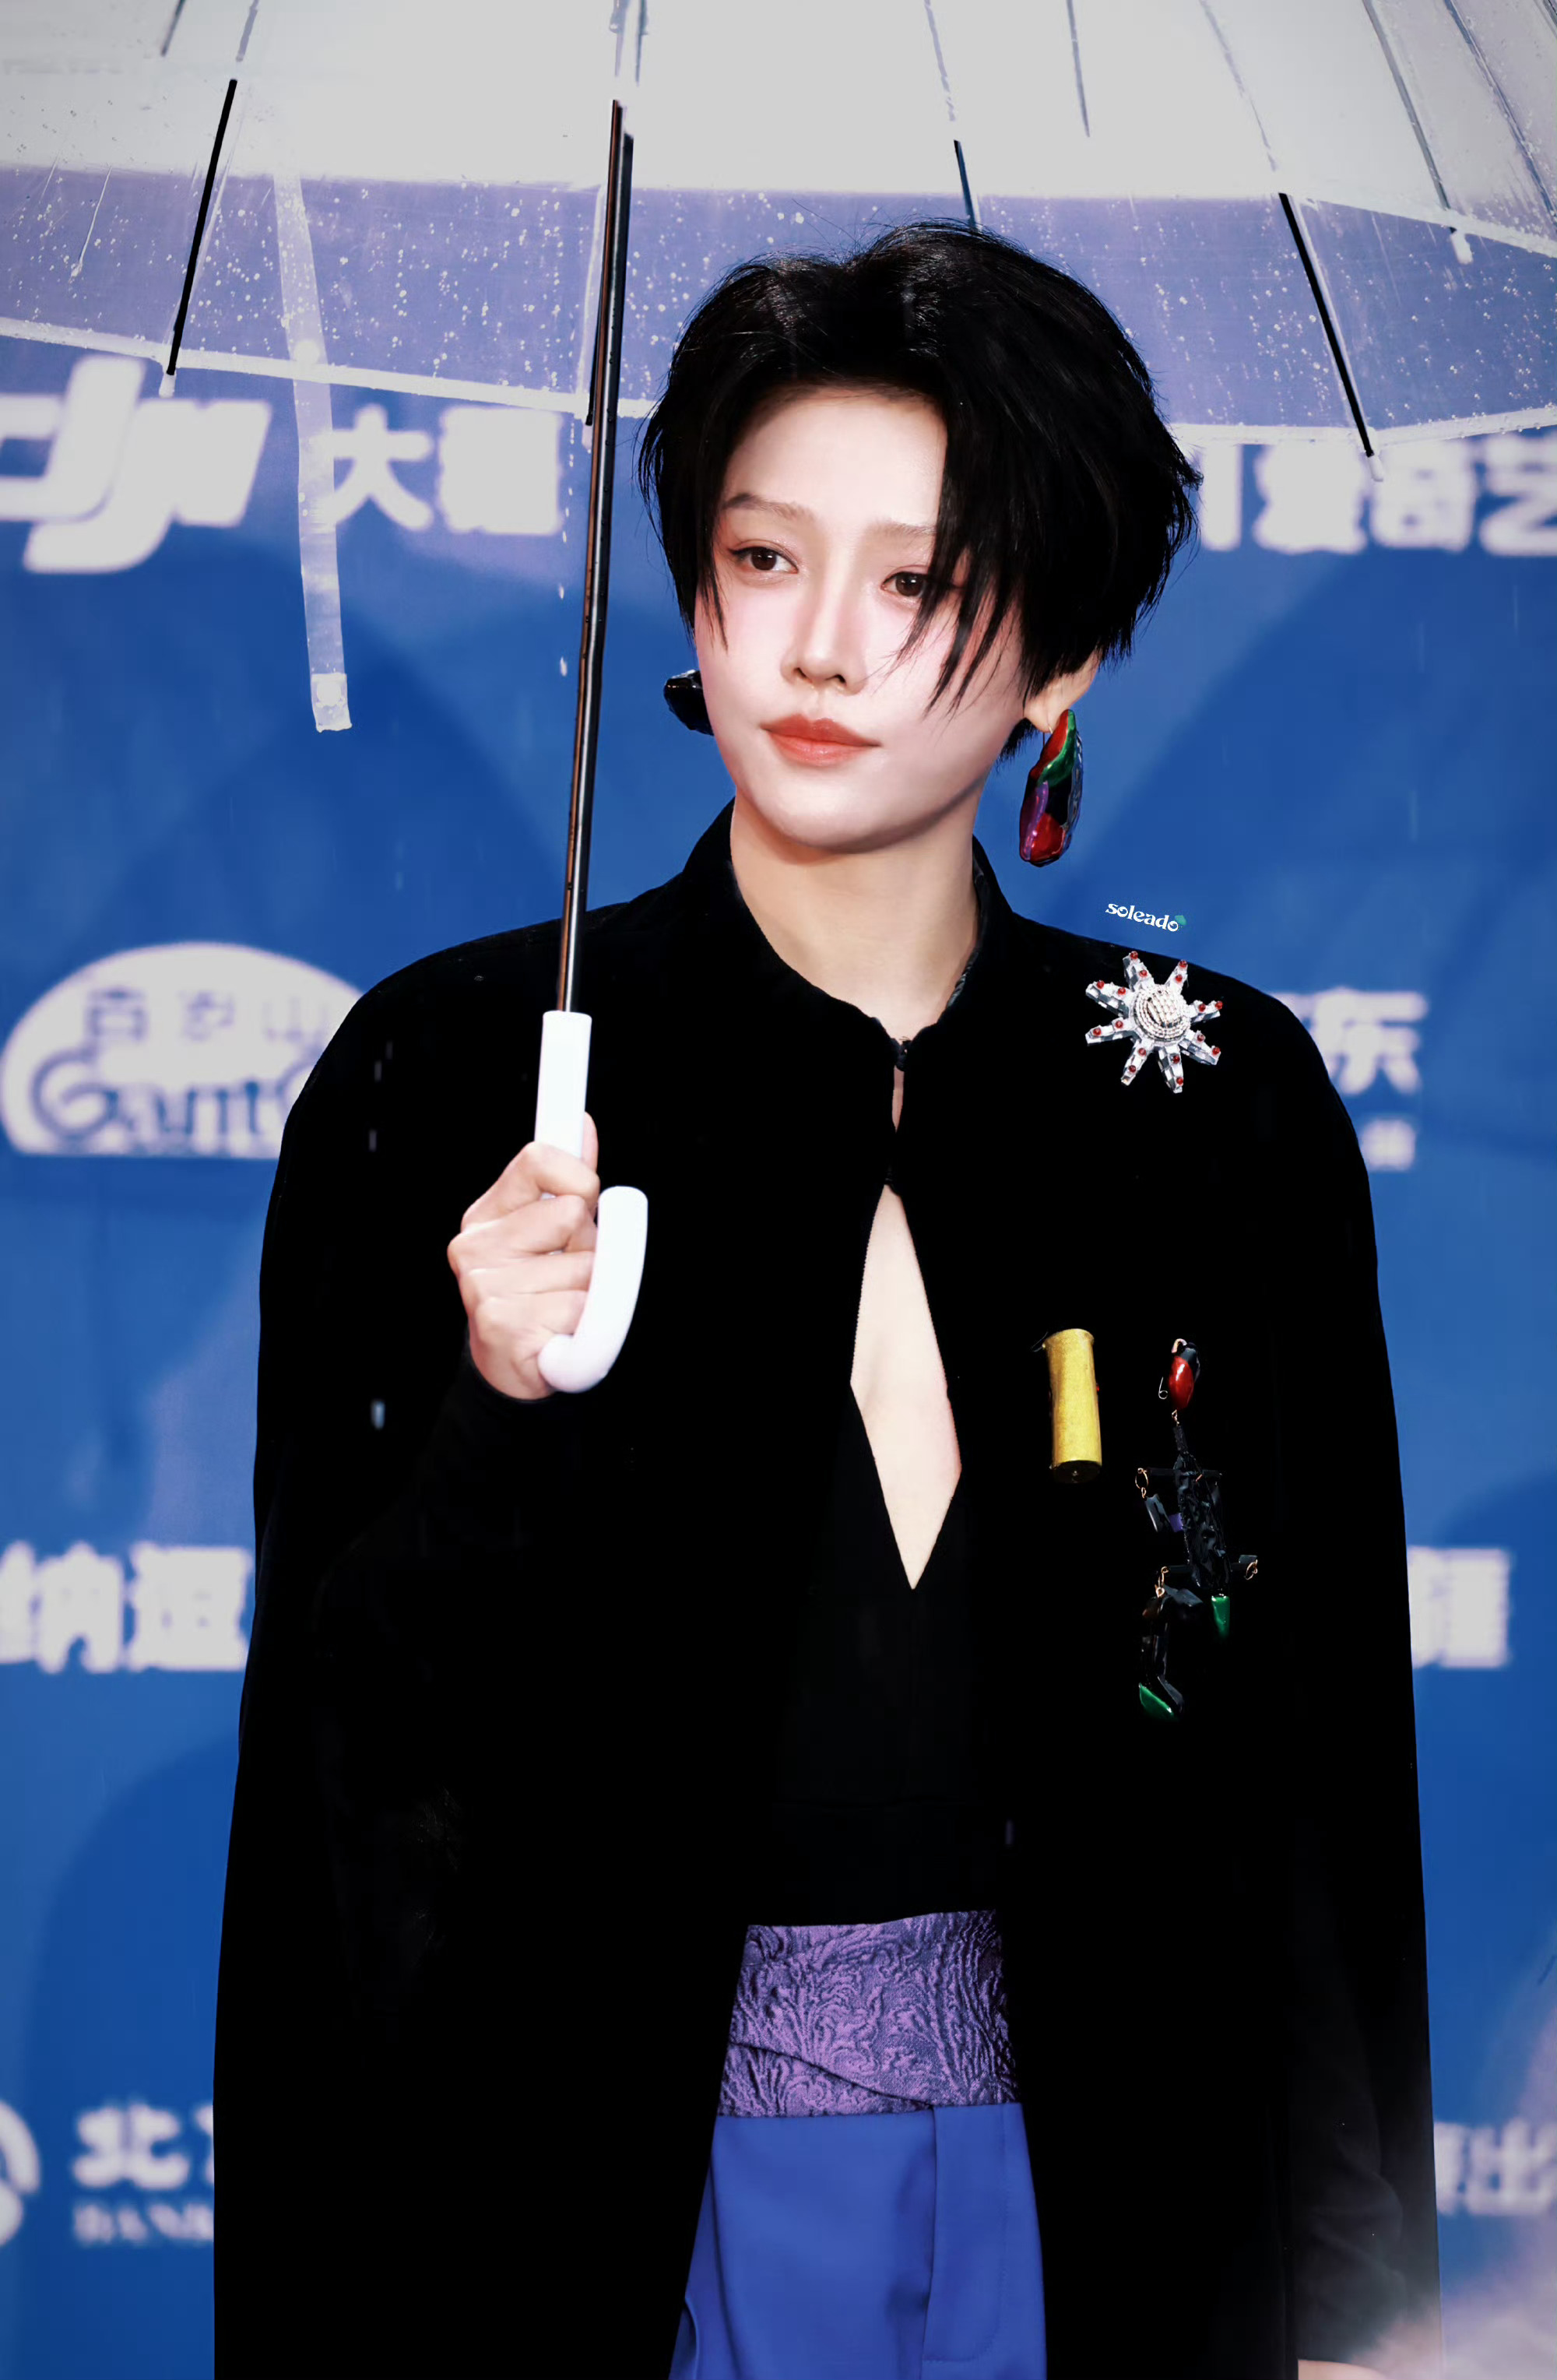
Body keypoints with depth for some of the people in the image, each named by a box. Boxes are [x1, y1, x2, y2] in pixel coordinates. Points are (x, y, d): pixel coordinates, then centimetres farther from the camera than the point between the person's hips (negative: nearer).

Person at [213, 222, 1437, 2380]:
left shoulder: (1220, 1102, -2)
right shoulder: (452, 1076, -7)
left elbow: (1323, 1731, 2)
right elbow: (336, 1737, -6)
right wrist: (496, 1421, -24)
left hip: (1086, 2175, 2)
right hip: (612, 2180, -1)